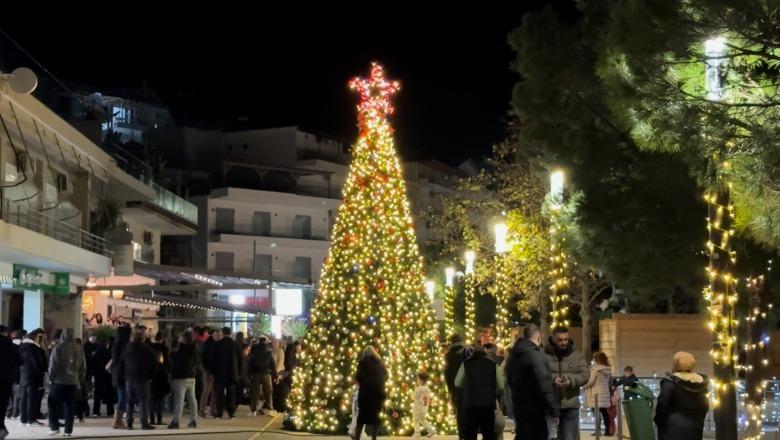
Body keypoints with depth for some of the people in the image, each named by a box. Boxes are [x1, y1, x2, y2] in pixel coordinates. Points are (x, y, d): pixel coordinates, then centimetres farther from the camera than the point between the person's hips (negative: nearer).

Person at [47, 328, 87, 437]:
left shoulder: (58, 347, -8)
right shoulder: (79, 348, 5)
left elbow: (53, 365, -10)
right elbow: (83, 366, 9)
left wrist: (51, 378, 0)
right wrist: (81, 379, 15)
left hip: (59, 380, -4)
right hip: (73, 381, 4)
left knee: (53, 404, 7)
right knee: (70, 406, 5)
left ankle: (54, 427, -1)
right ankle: (68, 430, 2)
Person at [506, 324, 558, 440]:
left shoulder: (513, 355, 11)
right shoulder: (536, 355, -18)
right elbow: (544, 385, -23)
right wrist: (554, 410, -19)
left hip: (519, 407, 9)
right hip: (534, 410, -9)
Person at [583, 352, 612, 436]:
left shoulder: (595, 369, -10)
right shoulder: (607, 370, 11)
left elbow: (591, 382, -13)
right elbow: (610, 380, 20)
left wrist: (584, 387, 2)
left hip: (596, 394, -7)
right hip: (605, 394, 7)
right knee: (605, 412, 8)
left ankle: (598, 430, -10)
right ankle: (607, 430, 8)